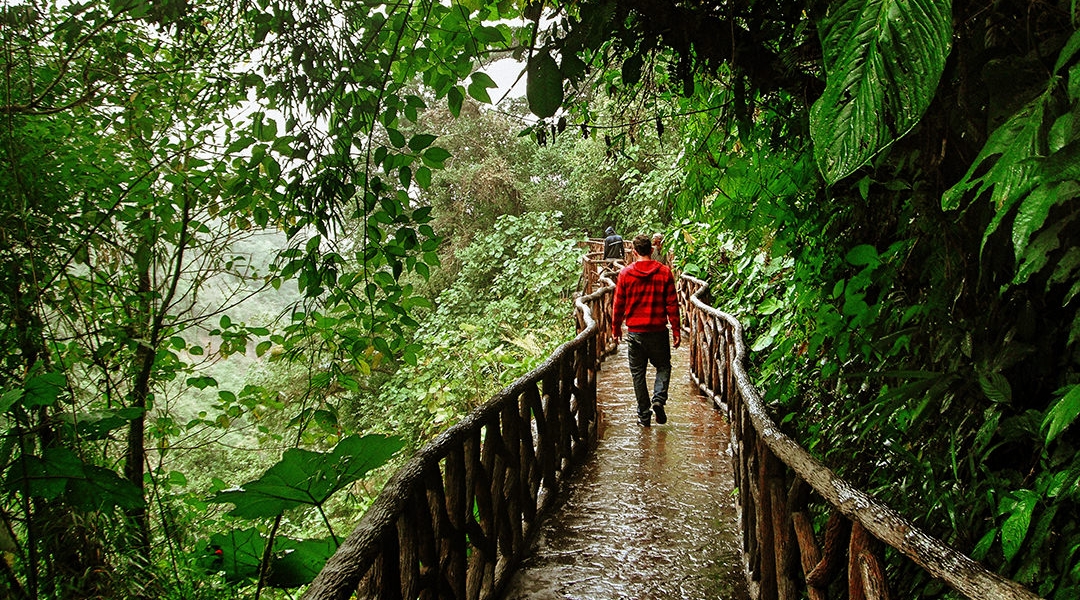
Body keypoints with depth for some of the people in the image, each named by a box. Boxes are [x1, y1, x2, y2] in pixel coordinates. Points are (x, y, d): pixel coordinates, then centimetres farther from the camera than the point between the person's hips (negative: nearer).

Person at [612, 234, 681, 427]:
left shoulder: (625, 273, -2)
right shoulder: (664, 272, -3)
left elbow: (618, 304, 2)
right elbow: (672, 304, -3)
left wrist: (616, 329, 13)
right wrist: (676, 331, 3)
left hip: (634, 331, 0)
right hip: (658, 331, 0)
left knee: (638, 373, 10)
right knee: (663, 367, 17)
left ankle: (644, 415, 10)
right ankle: (659, 399, -7)